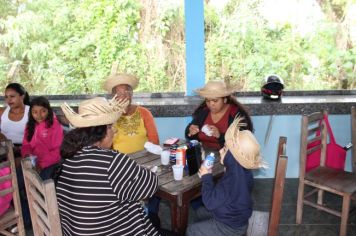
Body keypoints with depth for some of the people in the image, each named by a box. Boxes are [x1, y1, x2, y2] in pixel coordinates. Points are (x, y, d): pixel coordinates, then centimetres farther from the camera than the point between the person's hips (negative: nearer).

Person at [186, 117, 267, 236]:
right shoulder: (241, 170, -8)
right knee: (200, 212, 25)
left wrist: (206, 176, -21)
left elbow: (210, 203, -30)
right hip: (234, 216, 9)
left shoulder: (232, 180, -37)